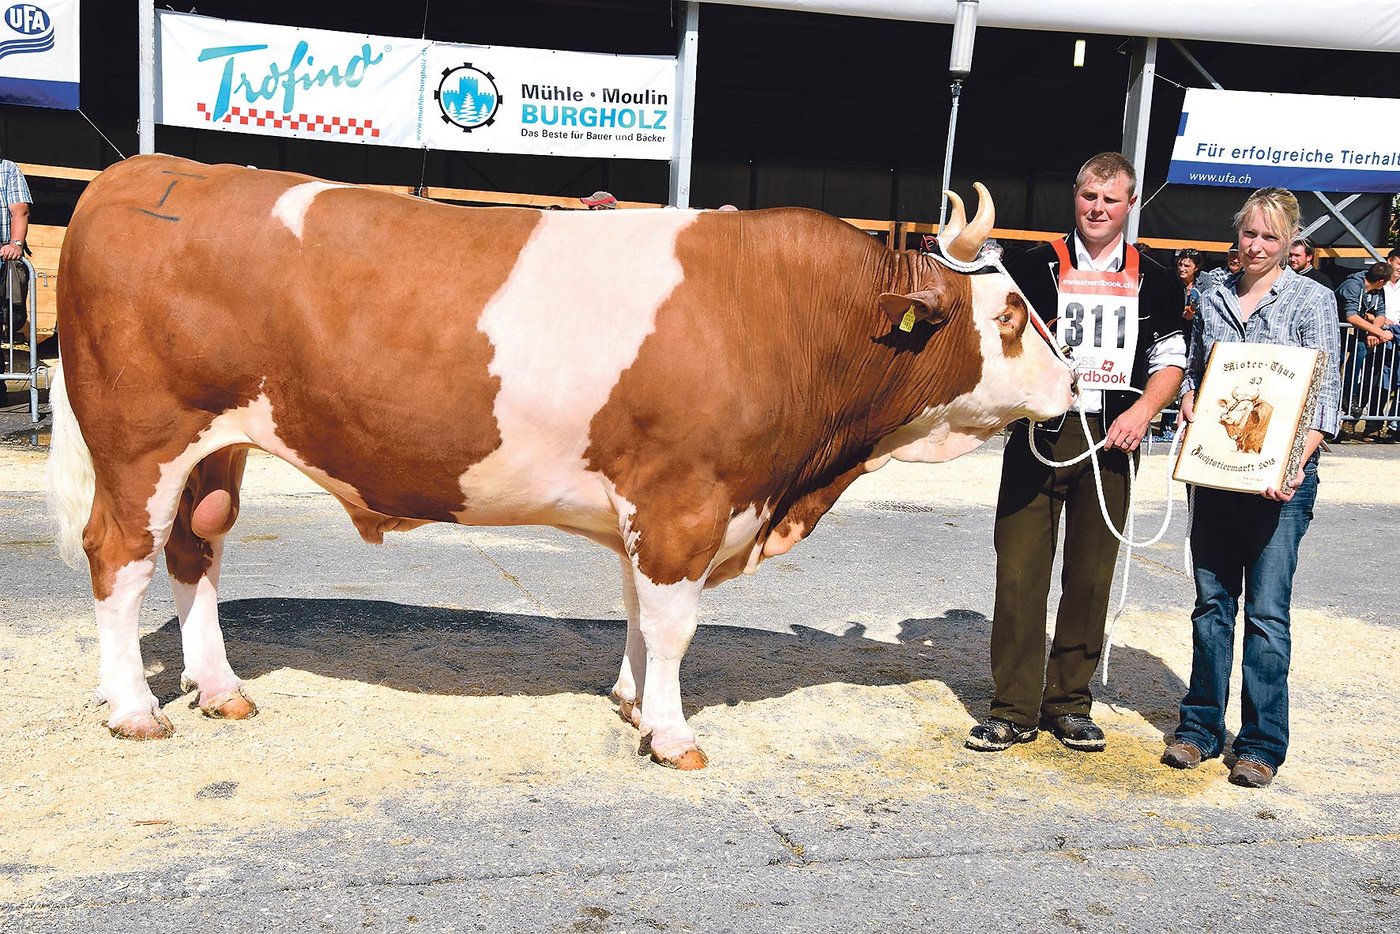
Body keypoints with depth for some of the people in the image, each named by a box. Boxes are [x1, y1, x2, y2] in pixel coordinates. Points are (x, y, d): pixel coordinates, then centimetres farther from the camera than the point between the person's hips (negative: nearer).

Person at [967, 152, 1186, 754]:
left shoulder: (1155, 282, 12)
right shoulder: (1033, 267, 6)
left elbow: (1170, 360, 13)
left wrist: (1143, 410, -4)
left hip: (1110, 440, 2)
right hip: (1038, 433, -2)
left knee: (1091, 576, 7)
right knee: (1019, 571, -3)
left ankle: (1069, 703, 21)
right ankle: (1014, 710, 8)